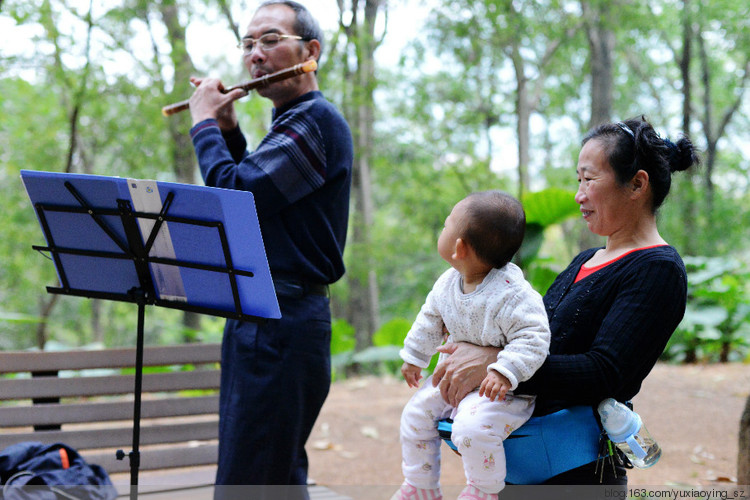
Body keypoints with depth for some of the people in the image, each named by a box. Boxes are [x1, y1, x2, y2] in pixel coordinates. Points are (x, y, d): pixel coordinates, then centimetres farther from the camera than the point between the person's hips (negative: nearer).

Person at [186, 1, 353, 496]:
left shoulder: (313, 120, -15)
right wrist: (228, 129, 13)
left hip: (281, 320, -11)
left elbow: (232, 194, -22)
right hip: (266, 318, 11)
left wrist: (205, 124, -6)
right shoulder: (298, 120, 19)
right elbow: (252, 186, 26)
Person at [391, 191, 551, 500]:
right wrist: (414, 357, 23)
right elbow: (430, 320, 16)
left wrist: (505, 372, -40)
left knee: (473, 425, -31)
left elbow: (533, 338, -30)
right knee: (417, 411, 7)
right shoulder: (447, 284, -1)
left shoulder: (511, 294, -27)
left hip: (502, 387, -8)